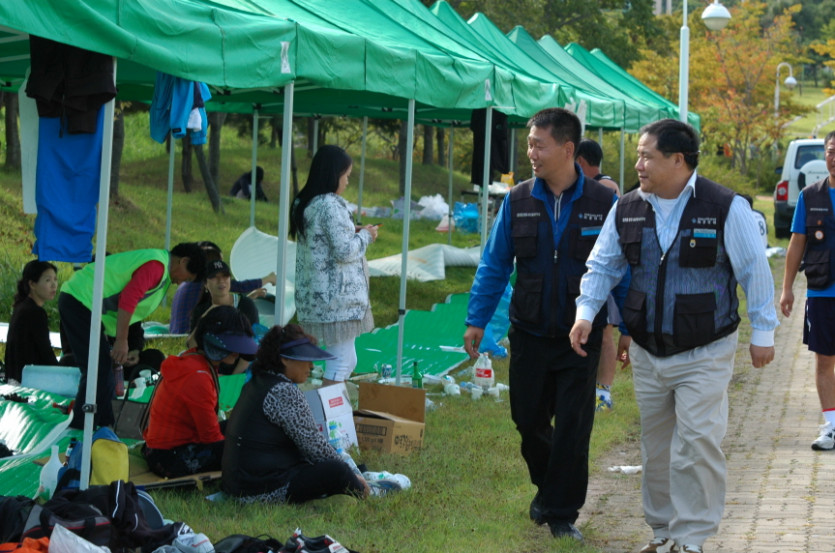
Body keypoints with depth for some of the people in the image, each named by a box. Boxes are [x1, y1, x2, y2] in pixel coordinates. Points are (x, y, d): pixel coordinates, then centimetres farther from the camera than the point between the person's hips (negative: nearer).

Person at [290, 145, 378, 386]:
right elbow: (344, 251, -19)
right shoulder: (331, 206, -17)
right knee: (341, 361, -4)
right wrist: (365, 236, -2)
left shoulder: (303, 203, 11)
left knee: (348, 360, 15)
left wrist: (352, 232, 14)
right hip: (337, 296, -10)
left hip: (314, 293, 10)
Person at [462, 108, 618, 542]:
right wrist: (477, 320, 3)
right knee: (528, 420, 10)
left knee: (572, 427, 0)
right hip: (530, 334, 3)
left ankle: (561, 513, 13)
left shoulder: (603, 203, -6)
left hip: (581, 336, -2)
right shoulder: (518, 201, 0)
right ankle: (547, 486, 36)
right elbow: (494, 264, 6)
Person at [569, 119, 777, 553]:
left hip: (704, 354, -5)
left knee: (697, 444, -12)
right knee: (656, 448, 12)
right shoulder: (626, 210, 2)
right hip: (647, 353, 5)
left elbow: (754, 270, -5)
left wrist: (762, 333, -2)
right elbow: (603, 266, 11)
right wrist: (586, 313, -3)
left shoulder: (725, 208, -11)